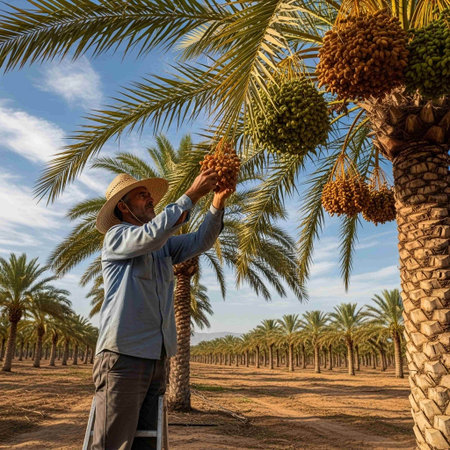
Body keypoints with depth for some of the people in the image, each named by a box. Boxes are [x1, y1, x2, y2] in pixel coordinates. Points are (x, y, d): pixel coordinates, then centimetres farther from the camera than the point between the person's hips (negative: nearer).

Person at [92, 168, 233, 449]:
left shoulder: (164, 246, 19)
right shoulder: (116, 236, 0)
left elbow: (200, 242, 8)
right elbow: (152, 234, -20)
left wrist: (217, 205, -6)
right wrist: (192, 195, -17)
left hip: (157, 358, 6)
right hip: (123, 355, -6)